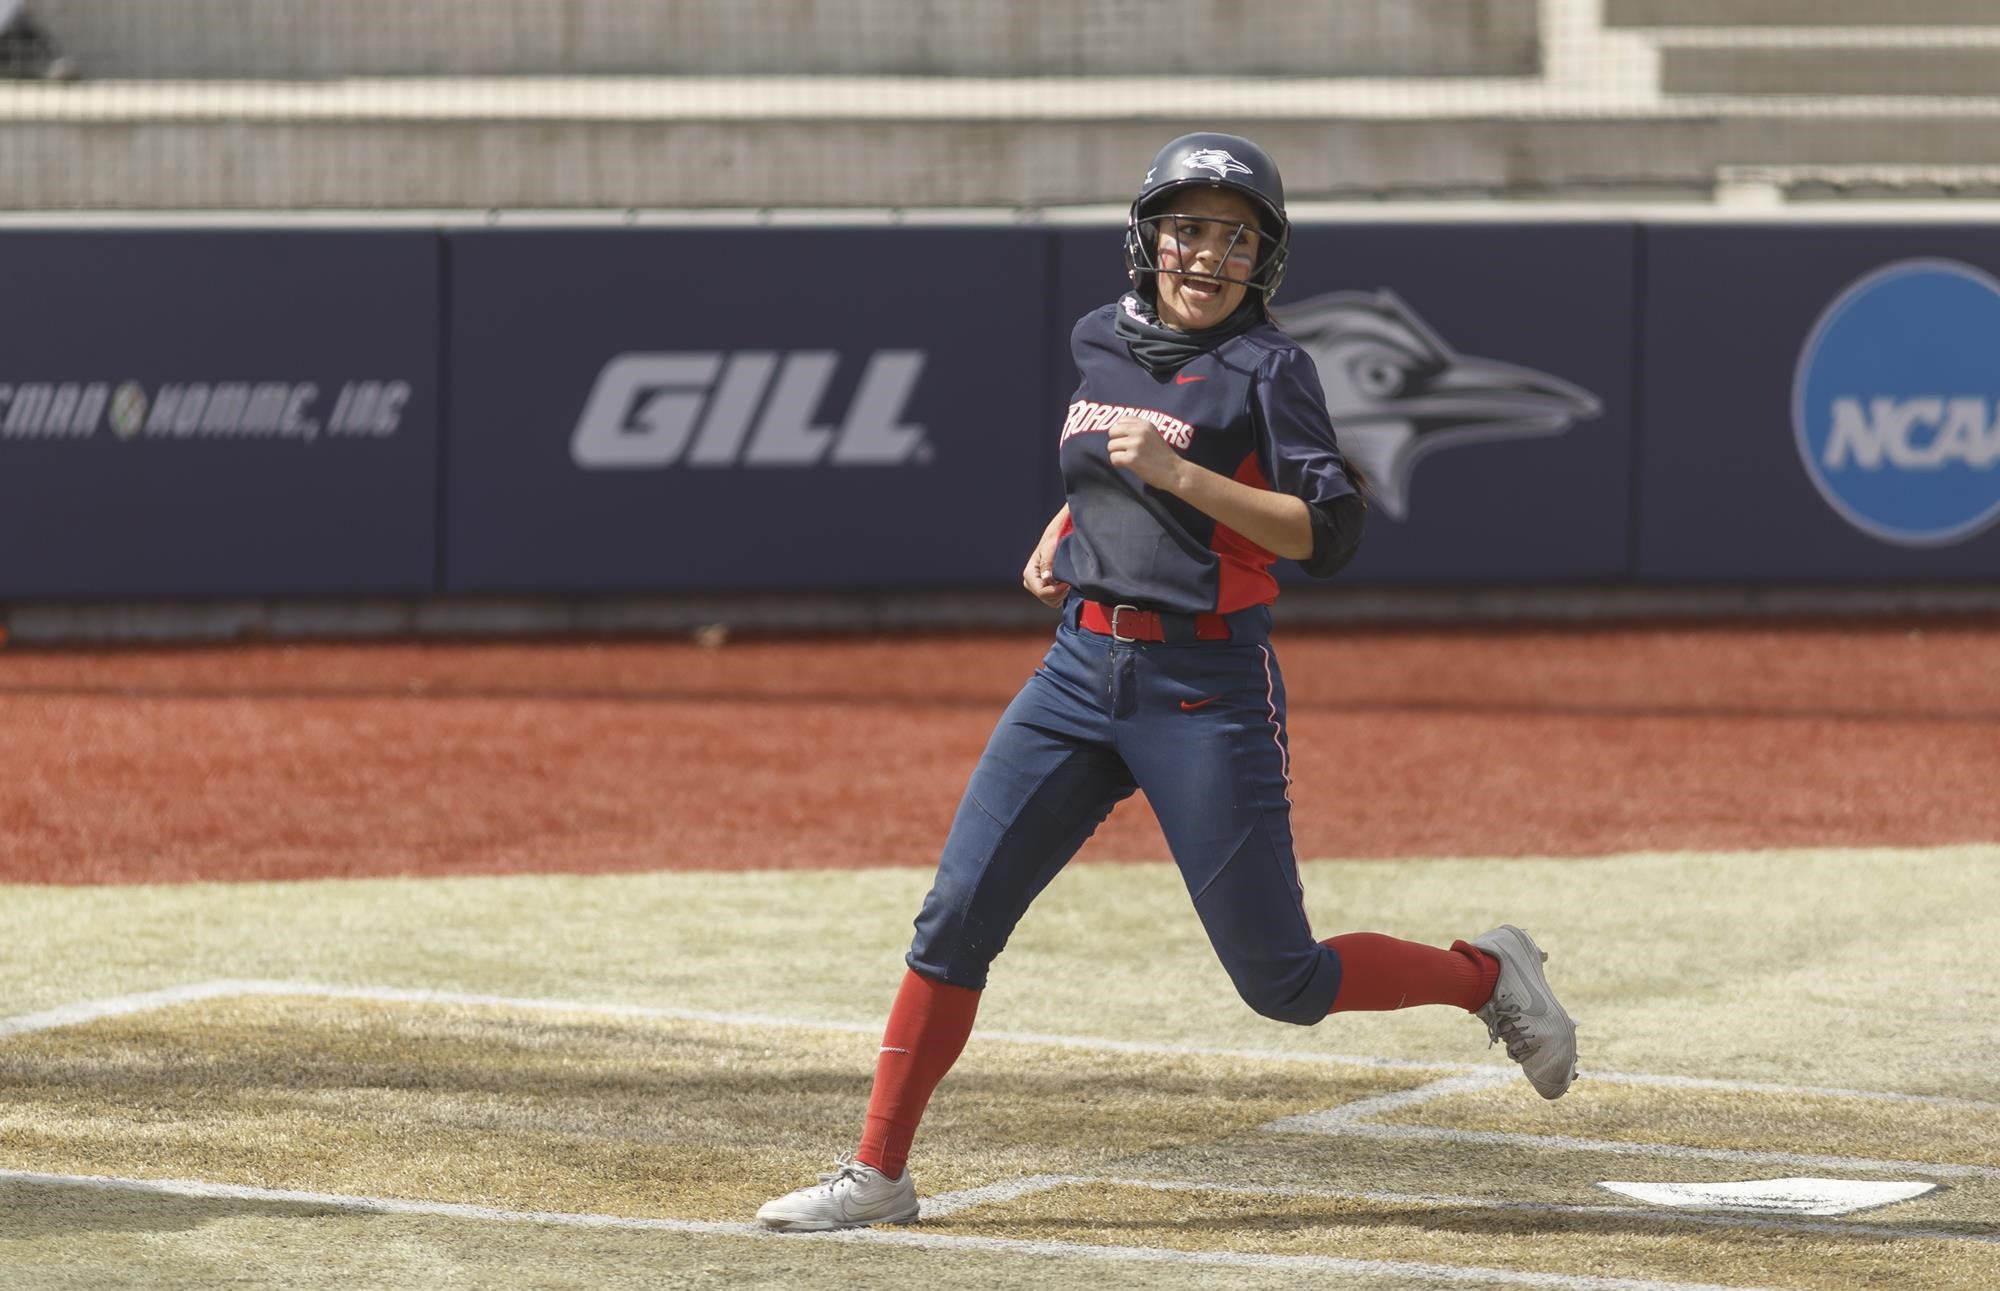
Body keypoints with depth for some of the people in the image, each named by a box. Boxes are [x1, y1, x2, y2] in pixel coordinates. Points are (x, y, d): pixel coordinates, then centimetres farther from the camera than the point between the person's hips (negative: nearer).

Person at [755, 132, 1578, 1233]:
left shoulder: (1264, 369, -9)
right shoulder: (1101, 345, 10)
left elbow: (1331, 535, -17)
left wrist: (1179, 477, -23)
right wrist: (1060, 532, 12)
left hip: (1206, 689, -5)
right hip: (1080, 674, 5)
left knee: (1284, 982, -2)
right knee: (954, 918, -4)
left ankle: (1486, 976, 23)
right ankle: (877, 1173, 2)